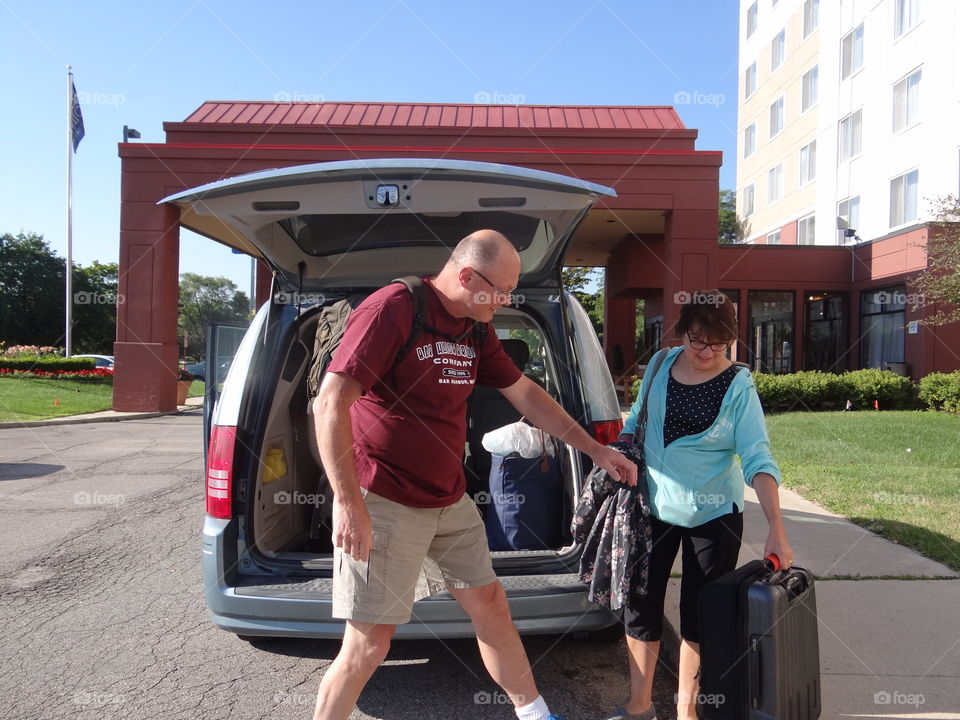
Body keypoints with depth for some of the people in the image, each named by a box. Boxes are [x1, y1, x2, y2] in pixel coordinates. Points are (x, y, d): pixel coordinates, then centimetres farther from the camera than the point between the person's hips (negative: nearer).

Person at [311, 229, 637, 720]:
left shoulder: (476, 330, 7)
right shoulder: (391, 310, -18)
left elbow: (526, 394, 15)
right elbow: (330, 404, -22)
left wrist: (595, 450, 17)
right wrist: (349, 504, -24)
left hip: (450, 502, 8)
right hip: (384, 506, -7)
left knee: (490, 606, 17)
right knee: (368, 645, -1)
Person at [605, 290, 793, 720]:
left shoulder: (738, 386, -13)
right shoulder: (660, 364, -2)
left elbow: (757, 458, -19)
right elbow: (636, 420, 12)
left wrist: (776, 528, -27)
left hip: (714, 514, -3)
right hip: (653, 507, 3)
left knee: (698, 613, 9)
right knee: (639, 603, 8)